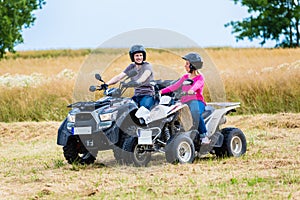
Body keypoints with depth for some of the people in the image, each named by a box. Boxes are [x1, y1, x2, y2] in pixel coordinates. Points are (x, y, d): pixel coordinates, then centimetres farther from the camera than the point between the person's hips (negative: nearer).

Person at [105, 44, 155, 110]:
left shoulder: (147, 66, -4)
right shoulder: (131, 67, 12)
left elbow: (144, 78, -24)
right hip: (137, 95, 6)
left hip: (148, 95, -6)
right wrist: (107, 84, -13)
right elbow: (119, 77, 3)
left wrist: (136, 82, -45)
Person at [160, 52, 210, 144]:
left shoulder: (200, 77, 3)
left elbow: (197, 85, -20)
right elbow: (175, 86, 16)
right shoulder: (185, 77, 22)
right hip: (184, 102, 6)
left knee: (195, 112, -40)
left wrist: (191, 90, -42)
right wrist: (162, 91, 3)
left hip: (197, 101, -6)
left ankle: (203, 135, -30)